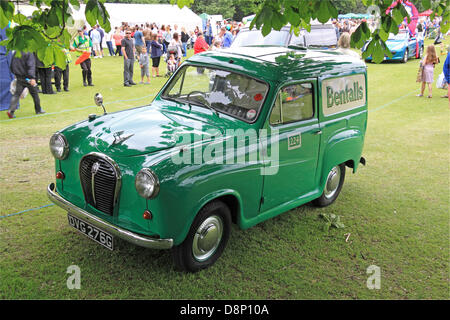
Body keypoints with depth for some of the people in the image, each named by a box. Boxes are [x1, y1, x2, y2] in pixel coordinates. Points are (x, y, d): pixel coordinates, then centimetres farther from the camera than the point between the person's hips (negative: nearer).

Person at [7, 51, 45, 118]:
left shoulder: (15, 53, 10)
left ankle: (11, 110, -14)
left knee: (17, 94, 1)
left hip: (19, 78, 5)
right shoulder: (29, 54, -11)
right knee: (34, 93, 11)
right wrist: (32, 78, -30)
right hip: (28, 78, -5)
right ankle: (38, 110, 22)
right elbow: (31, 66, -22)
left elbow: (12, 66, 17)